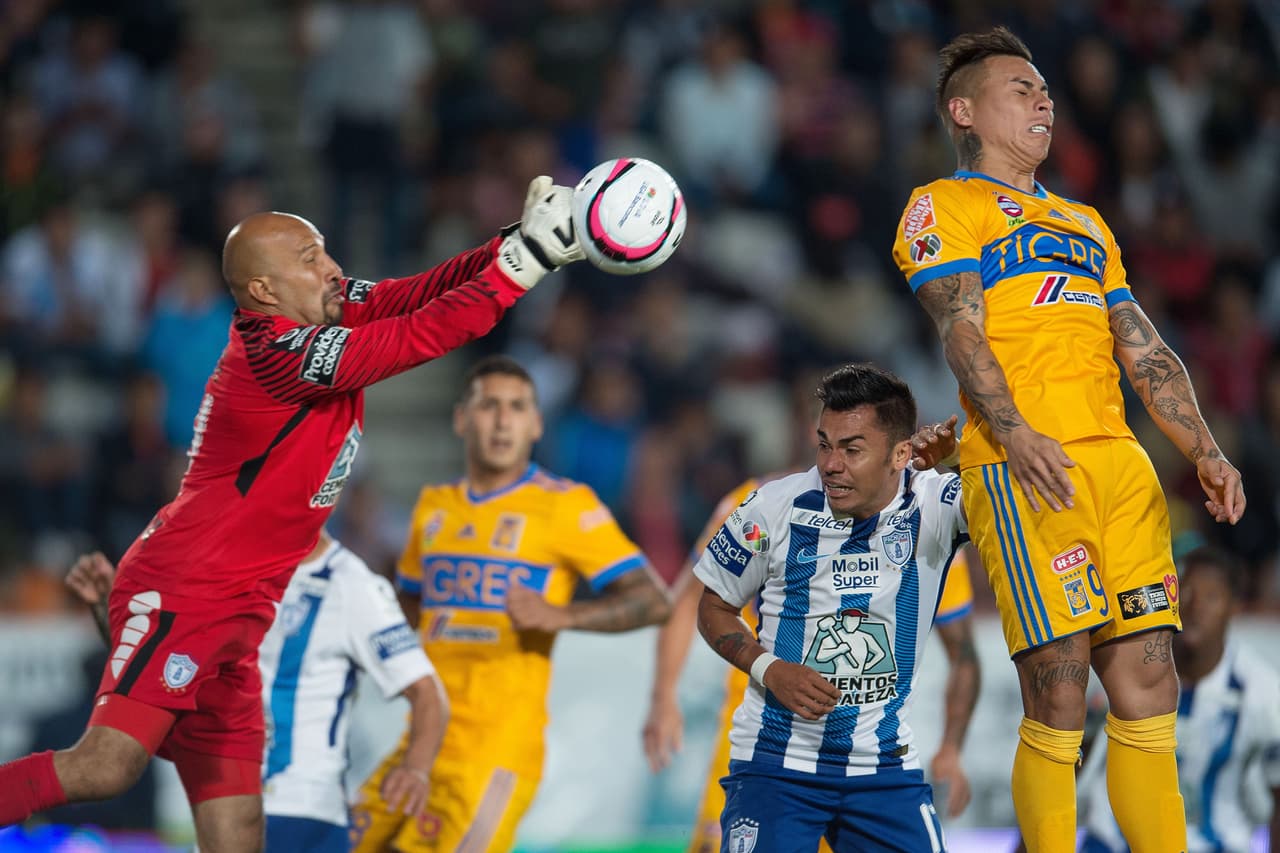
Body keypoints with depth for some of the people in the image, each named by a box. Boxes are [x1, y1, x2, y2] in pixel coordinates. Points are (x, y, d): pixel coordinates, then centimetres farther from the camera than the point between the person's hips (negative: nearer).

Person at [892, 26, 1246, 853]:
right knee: (1058, 699, -12)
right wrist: (1012, 433, -23)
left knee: (1149, 687, -1)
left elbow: (1145, 350, 25)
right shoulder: (943, 207, 8)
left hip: (1120, 460, 6)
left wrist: (1205, 451, 10)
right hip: (1024, 469, -6)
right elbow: (961, 329, -7)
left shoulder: (1083, 222, 29)